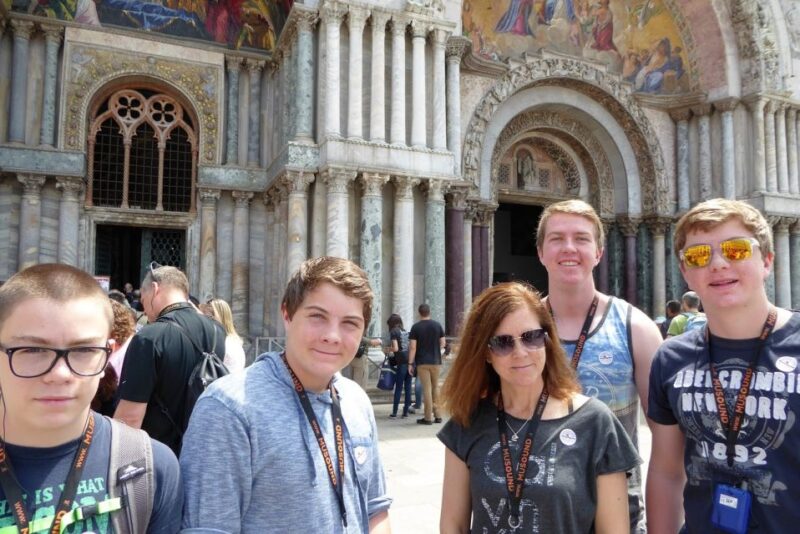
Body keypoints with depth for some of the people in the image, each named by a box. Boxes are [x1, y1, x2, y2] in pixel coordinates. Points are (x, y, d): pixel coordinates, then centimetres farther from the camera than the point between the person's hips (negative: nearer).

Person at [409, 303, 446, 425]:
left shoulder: (415, 327, -6)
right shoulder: (437, 325, 2)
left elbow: (412, 347, -9)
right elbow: (443, 343, 5)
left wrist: (410, 363, -6)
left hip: (422, 362, -3)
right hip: (436, 361, 3)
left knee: (426, 388, -1)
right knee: (435, 387, 14)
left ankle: (428, 417, 2)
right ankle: (437, 415, 17)